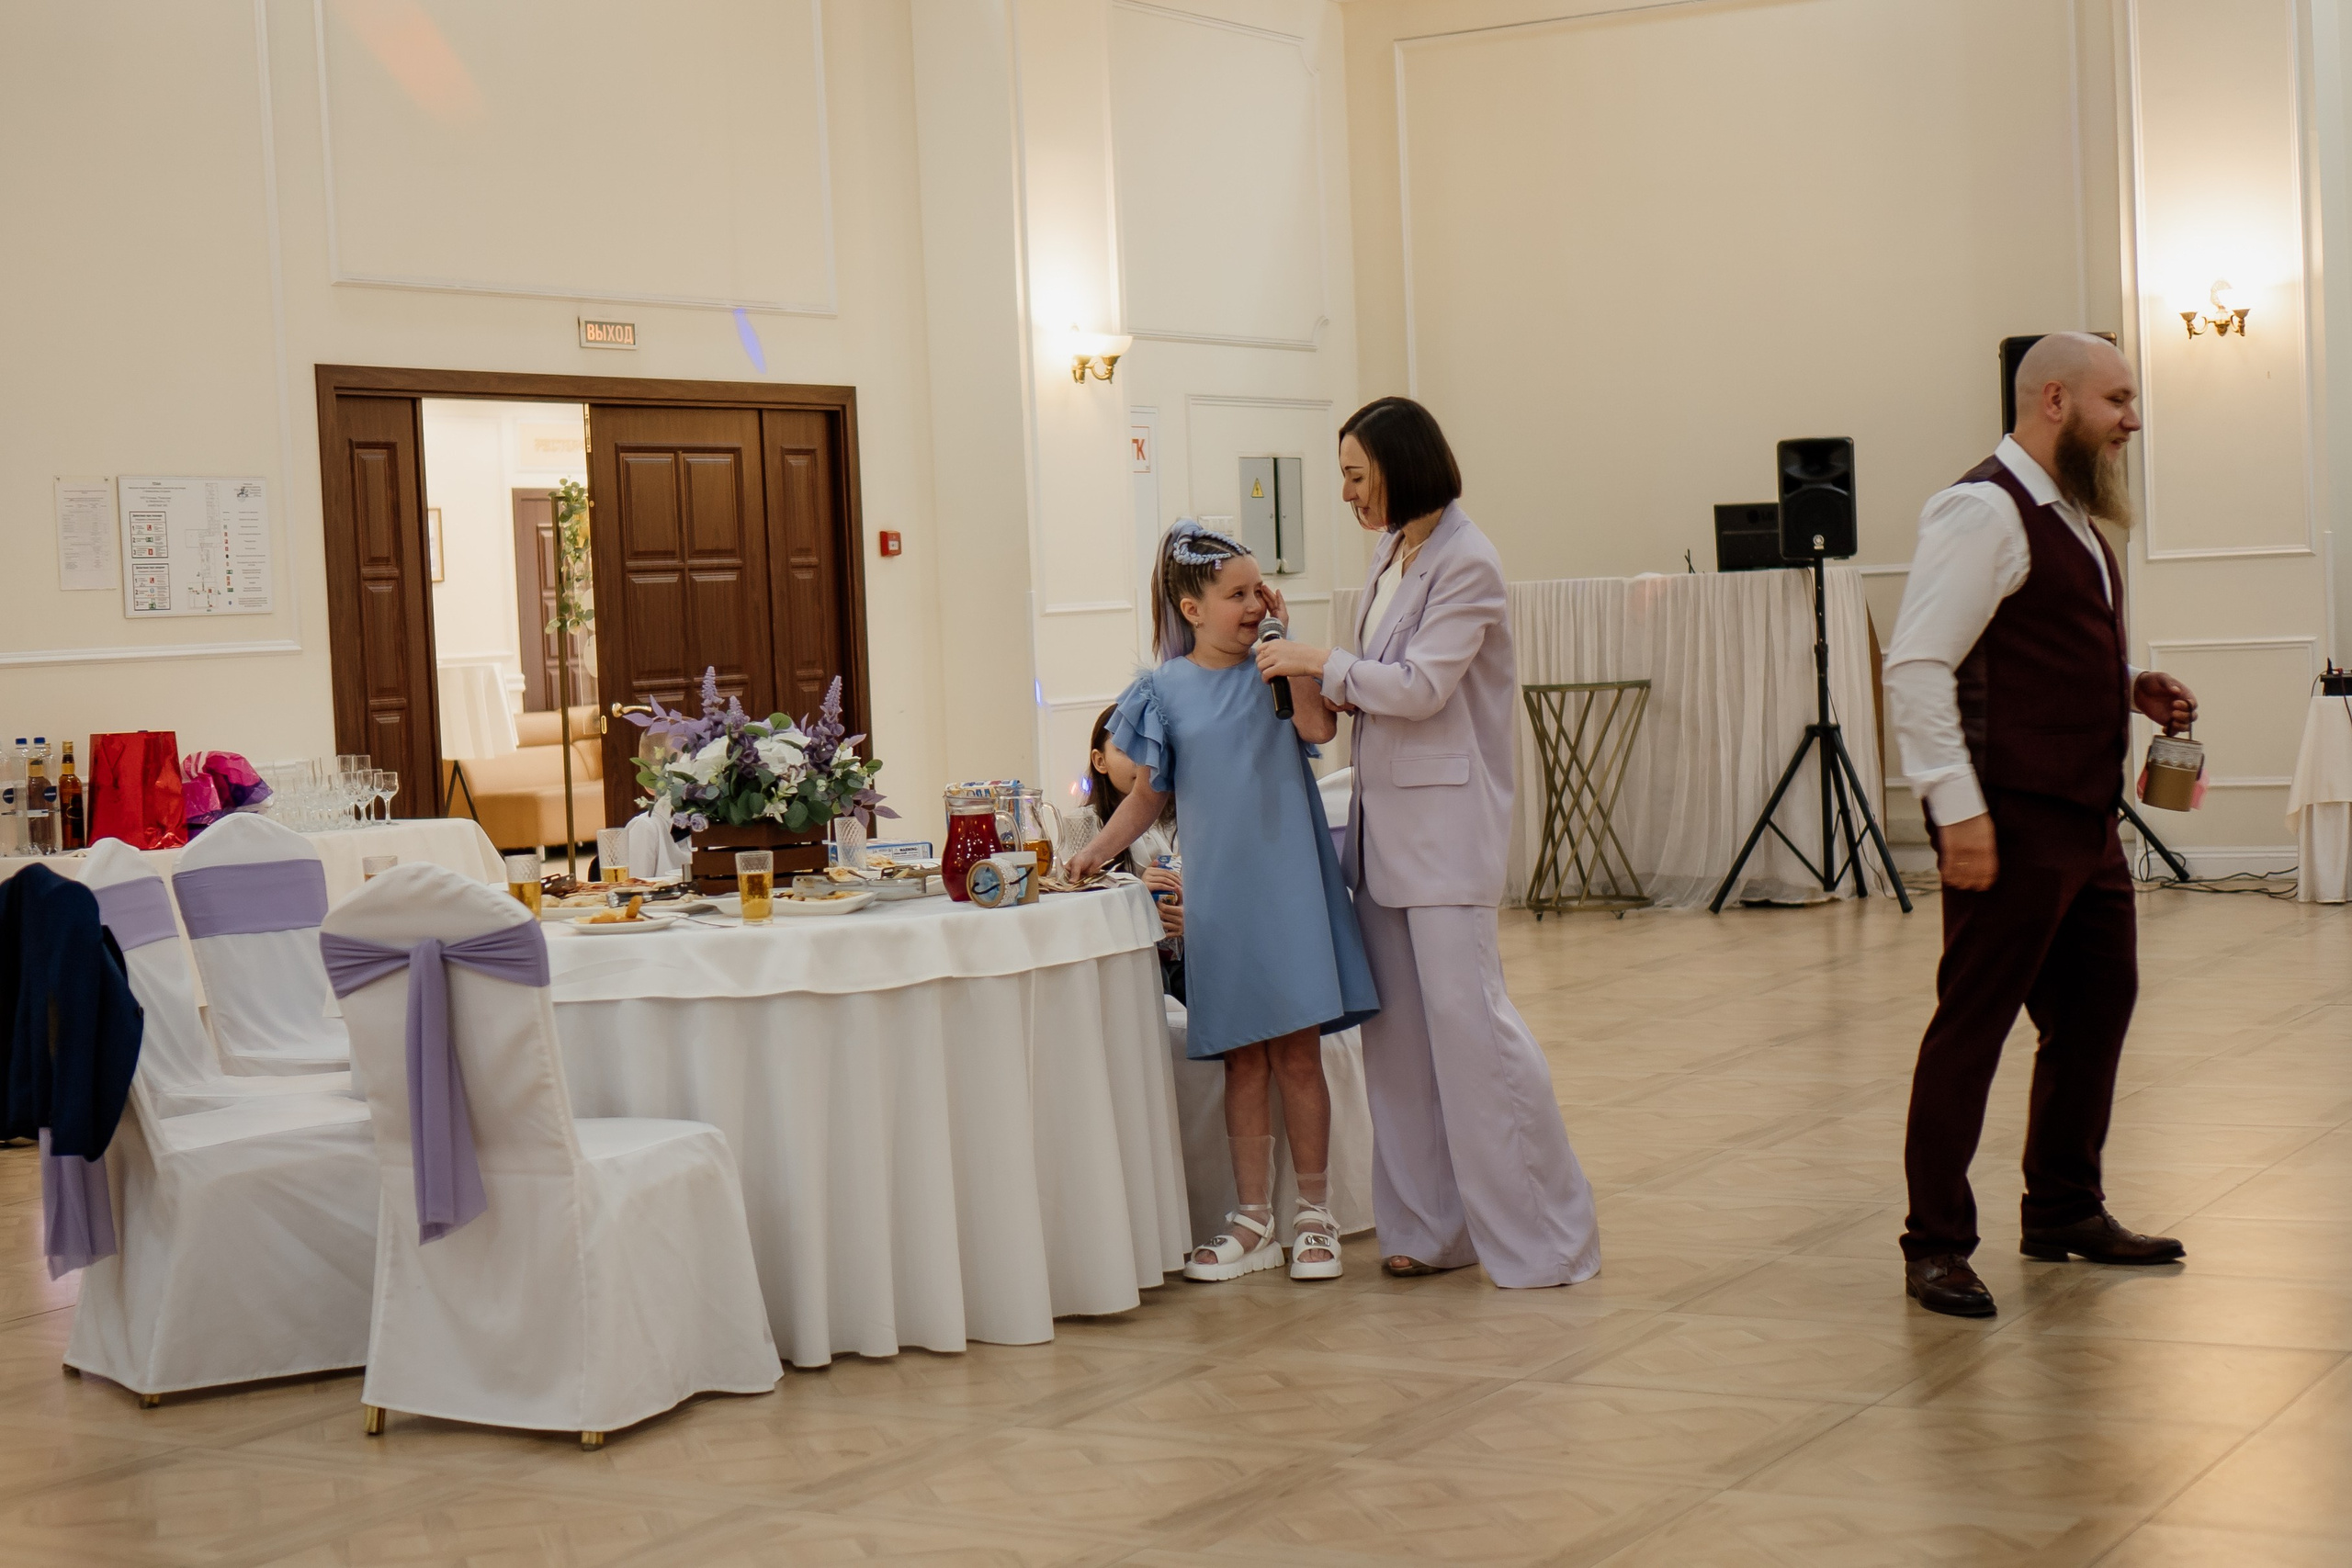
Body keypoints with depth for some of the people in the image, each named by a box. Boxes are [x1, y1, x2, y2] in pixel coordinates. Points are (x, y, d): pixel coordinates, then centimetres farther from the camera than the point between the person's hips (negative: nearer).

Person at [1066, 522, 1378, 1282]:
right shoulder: (1166, 691, 3)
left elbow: (1318, 727, -17)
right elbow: (1149, 793, 11)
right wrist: (1096, 851, 0)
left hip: (1288, 884, 0)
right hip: (1217, 895, 1)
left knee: (1297, 1052, 1)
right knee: (1244, 1060, 5)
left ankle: (1314, 1214, 12)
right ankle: (1253, 1222, 15)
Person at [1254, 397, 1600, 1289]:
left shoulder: (1465, 563, -12)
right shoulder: (1391, 553, 13)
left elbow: (1422, 686, -16)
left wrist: (1322, 664, -9)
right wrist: (1336, 693, 3)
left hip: (1447, 818, -9)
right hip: (1385, 814, 9)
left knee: (1466, 1010, -9)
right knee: (1398, 1021, 9)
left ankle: (1543, 1236, -1)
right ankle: (1432, 1225, 17)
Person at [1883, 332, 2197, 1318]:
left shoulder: (2070, 515, 17)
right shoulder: (1983, 510, -14)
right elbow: (1916, 666, -20)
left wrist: (2130, 689, 10)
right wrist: (1958, 809, -24)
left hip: (2084, 815, 10)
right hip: (2011, 821, -10)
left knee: (2097, 1003, 16)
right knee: (1971, 1027, -4)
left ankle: (2064, 1211, 31)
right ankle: (1935, 1246, 4)